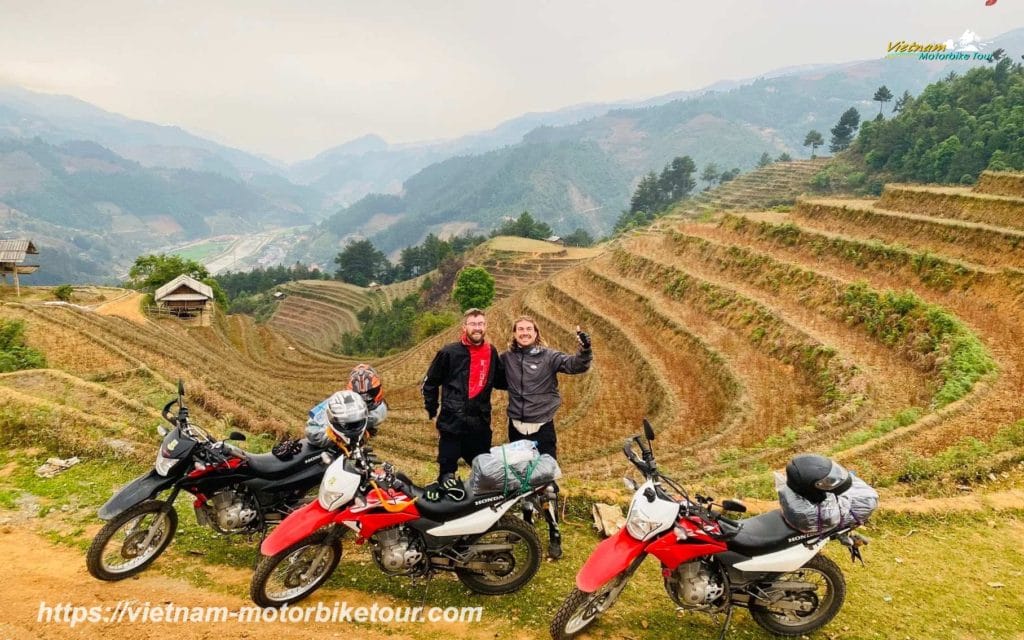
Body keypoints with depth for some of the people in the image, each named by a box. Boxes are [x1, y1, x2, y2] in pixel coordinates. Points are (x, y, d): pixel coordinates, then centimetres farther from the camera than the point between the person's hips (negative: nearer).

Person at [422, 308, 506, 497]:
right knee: (447, 468, 4)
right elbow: (430, 382, 4)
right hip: (452, 423, -3)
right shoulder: (449, 352, -4)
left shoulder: (491, 352, 7)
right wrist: (432, 409, 5)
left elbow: (500, 382, 16)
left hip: (480, 424, 4)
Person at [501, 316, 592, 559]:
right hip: (516, 427, 4)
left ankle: (554, 535, 9)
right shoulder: (506, 358, 4)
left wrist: (585, 351, -42)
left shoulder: (549, 356, -7)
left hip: (542, 428, -3)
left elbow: (575, 365, -21)